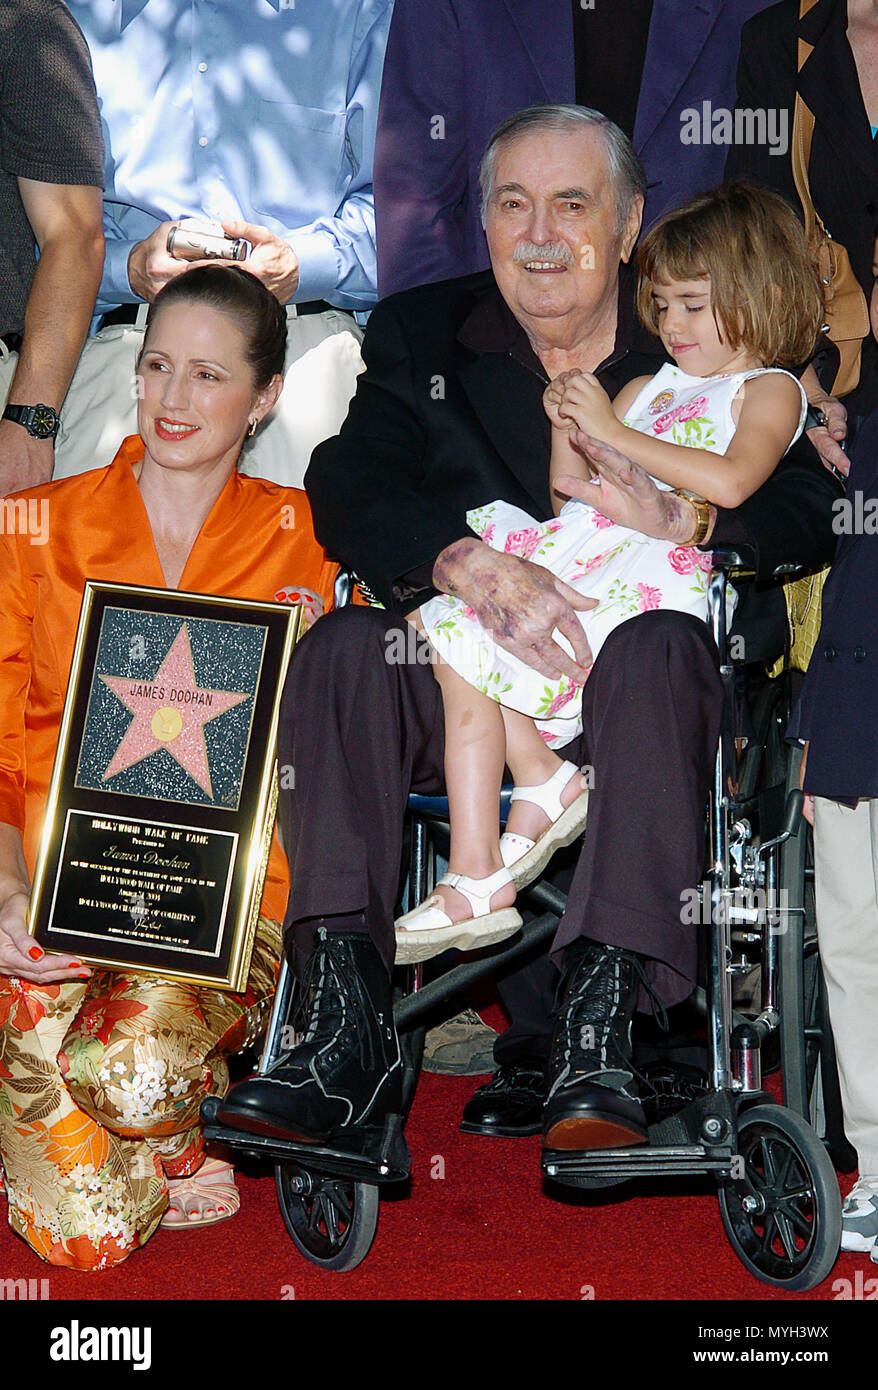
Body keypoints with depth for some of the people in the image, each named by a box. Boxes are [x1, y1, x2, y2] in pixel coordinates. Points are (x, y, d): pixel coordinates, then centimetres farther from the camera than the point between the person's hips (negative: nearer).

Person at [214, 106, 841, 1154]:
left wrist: (684, 517, -25)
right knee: (339, 651, -27)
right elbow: (347, 493, -7)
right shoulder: (418, 334, 11)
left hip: (635, 673, -1)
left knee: (654, 649, -35)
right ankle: (347, 1035, -32)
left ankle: (592, 1043, -40)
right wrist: (474, 565, -26)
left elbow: (808, 516, -4)